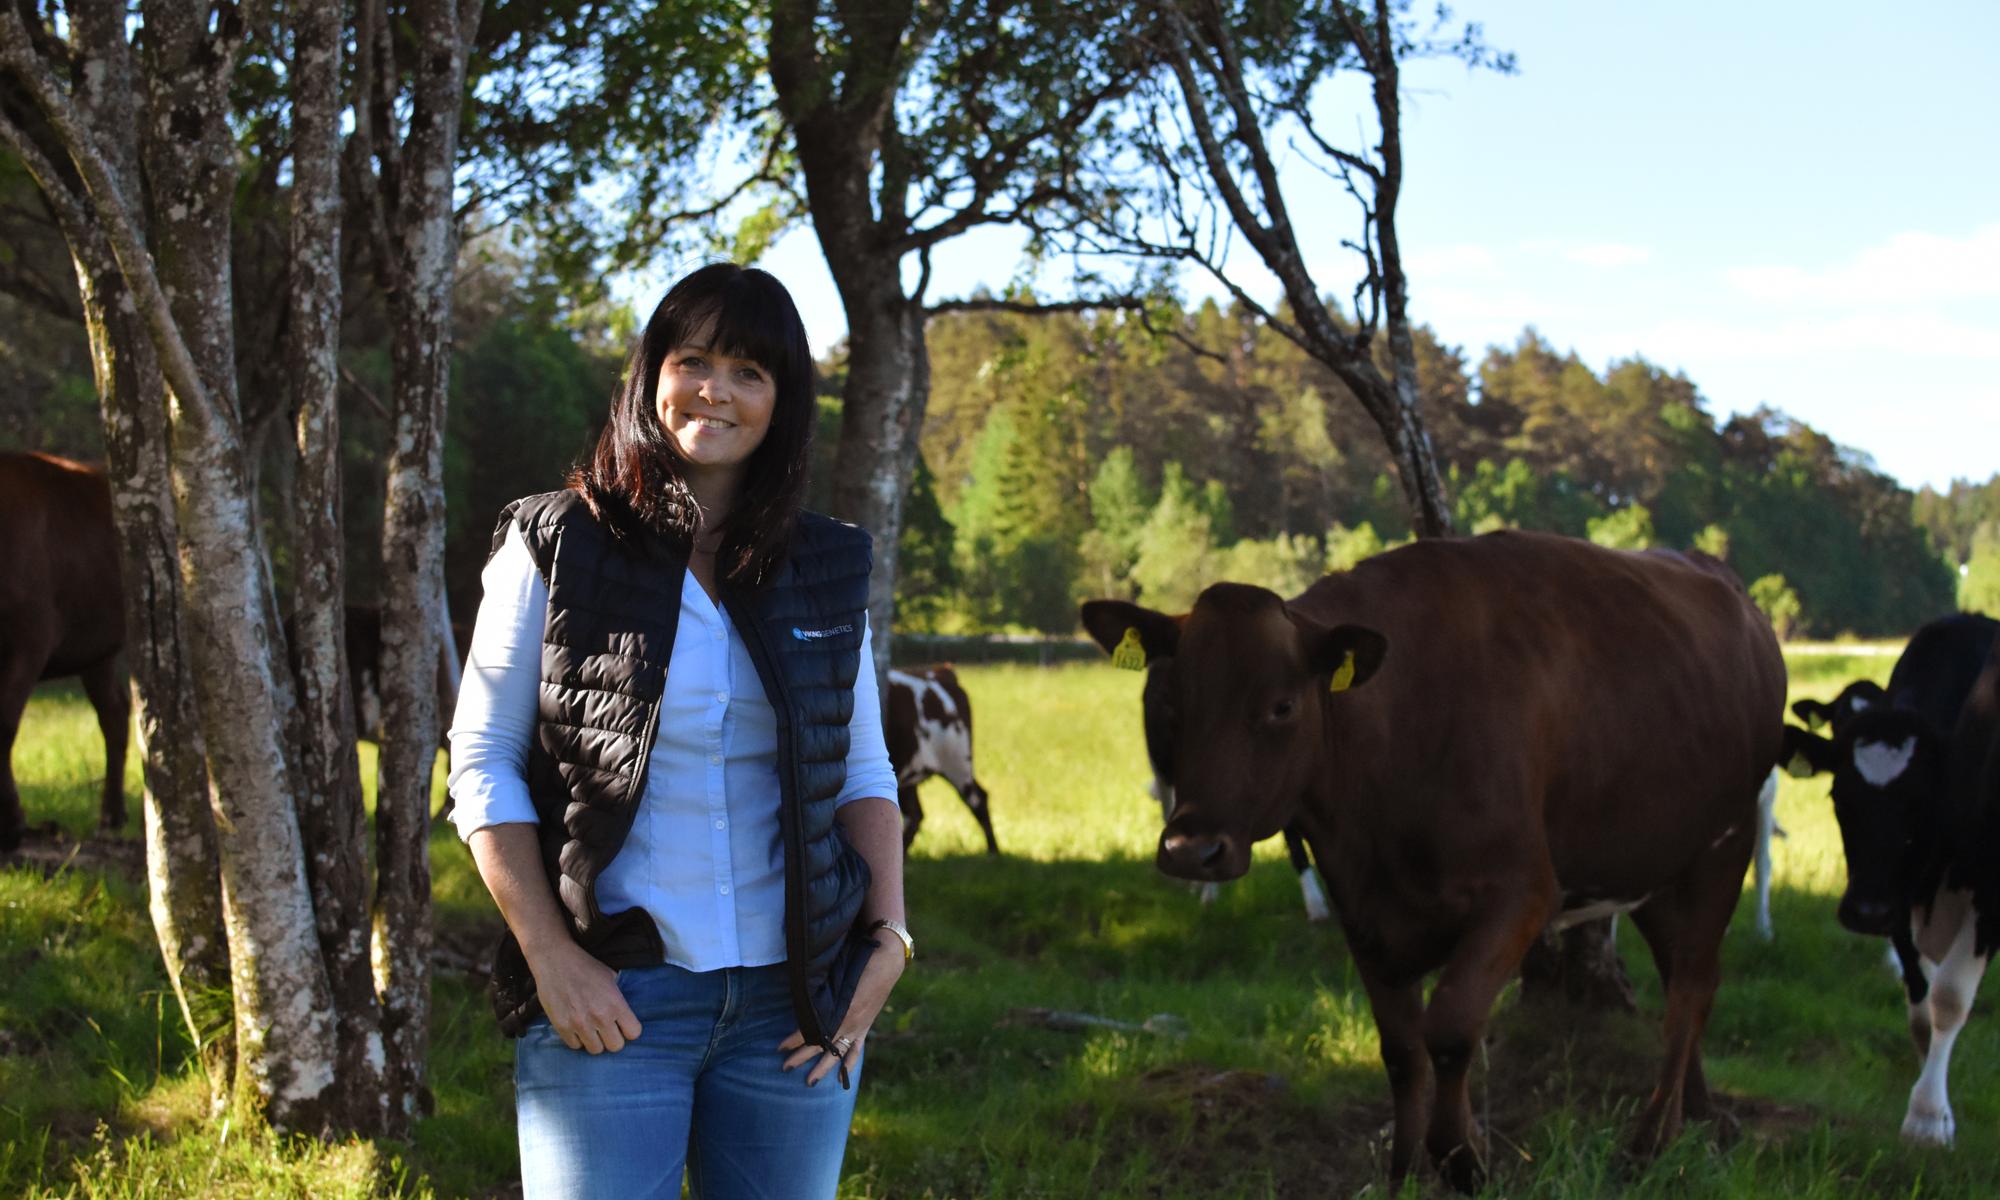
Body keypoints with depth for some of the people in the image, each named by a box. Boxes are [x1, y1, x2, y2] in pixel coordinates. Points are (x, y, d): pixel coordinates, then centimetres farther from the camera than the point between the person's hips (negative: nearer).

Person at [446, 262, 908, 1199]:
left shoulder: (827, 570, 9)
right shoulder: (557, 548, 0)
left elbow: (863, 771, 14)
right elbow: (483, 763, -1)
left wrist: (888, 935, 0)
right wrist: (549, 955, -10)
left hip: (793, 1001, 3)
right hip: (611, 997, -3)